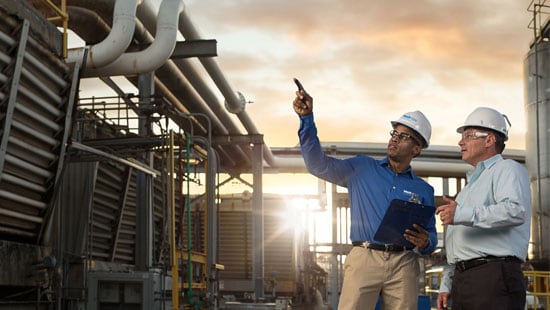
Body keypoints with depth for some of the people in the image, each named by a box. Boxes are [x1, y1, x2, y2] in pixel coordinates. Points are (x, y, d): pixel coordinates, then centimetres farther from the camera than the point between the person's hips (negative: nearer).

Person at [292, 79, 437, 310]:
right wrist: (307, 118, -5)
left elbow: (431, 236, 17)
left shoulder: (423, 190, 17)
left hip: (403, 264, 2)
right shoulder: (362, 169, 14)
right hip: (364, 258, -2)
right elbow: (319, 165, 4)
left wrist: (424, 242, -9)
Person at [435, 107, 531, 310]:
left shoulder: (507, 169, 1)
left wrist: (463, 214, -25)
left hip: (494, 276, -8)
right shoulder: (471, 183, 30)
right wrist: (446, 285, 22)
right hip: (462, 278, 9)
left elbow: (516, 211, -20)